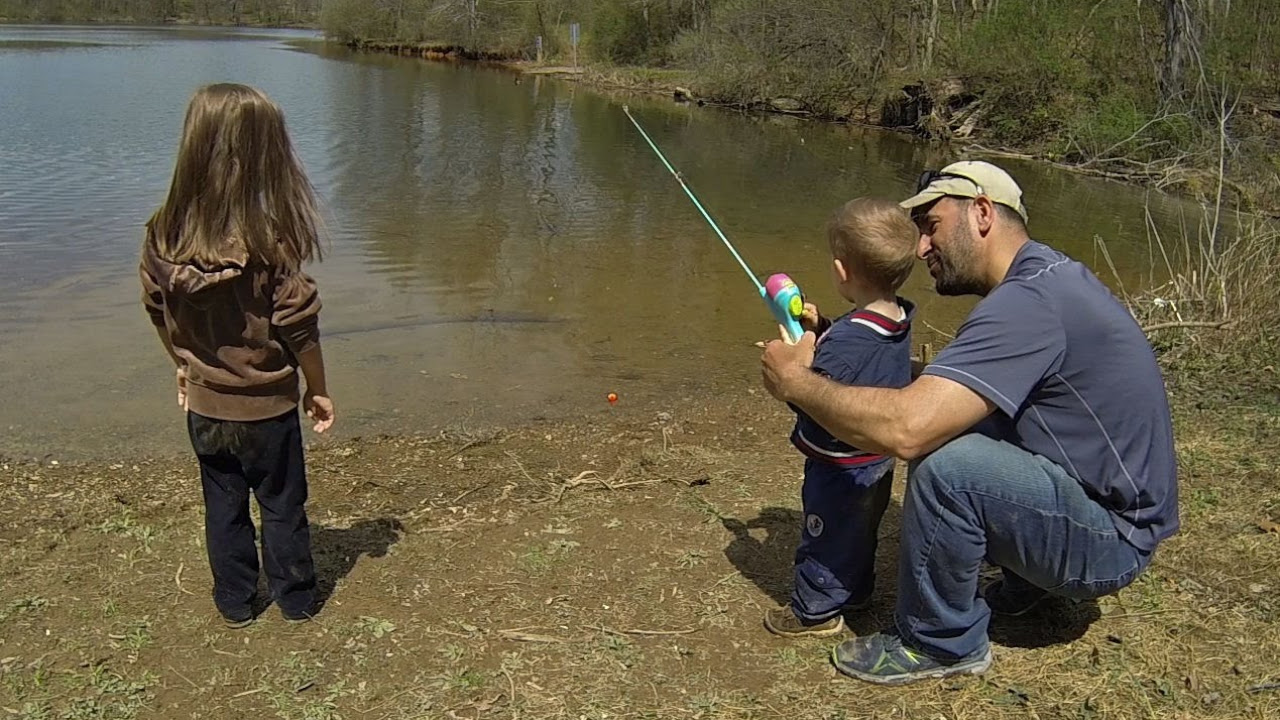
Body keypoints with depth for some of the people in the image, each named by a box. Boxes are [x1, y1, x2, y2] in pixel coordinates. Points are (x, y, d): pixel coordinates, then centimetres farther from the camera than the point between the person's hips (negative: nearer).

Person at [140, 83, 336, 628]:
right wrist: (319, 389, -3)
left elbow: (159, 311, 2)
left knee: (223, 506, 19)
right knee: (282, 506, 15)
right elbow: (298, 325, -18)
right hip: (266, 404, -3)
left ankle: (235, 604, 33)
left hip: (204, 403, 4)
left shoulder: (164, 233, -11)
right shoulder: (270, 240, -24)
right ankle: (296, 601, 31)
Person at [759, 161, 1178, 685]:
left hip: (1110, 539, -10)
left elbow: (904, 428, -38)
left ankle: (941, 643, -5)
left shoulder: (1031, 300, -27)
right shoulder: (1044, 272, 6)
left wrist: (794, 380, -22)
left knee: (943, 464, -29)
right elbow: (930, 395, 10)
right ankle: (1026, 578, 21)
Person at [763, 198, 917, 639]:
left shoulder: (848, 339, -34)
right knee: (859, 532, 28)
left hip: (840, 468, -9)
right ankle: (855, 591, 47)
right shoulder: (898, 322, -5)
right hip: (878, 463, 9)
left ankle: (815, 611, 27)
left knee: (826, 537, 11)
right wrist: (821, 329, -1)